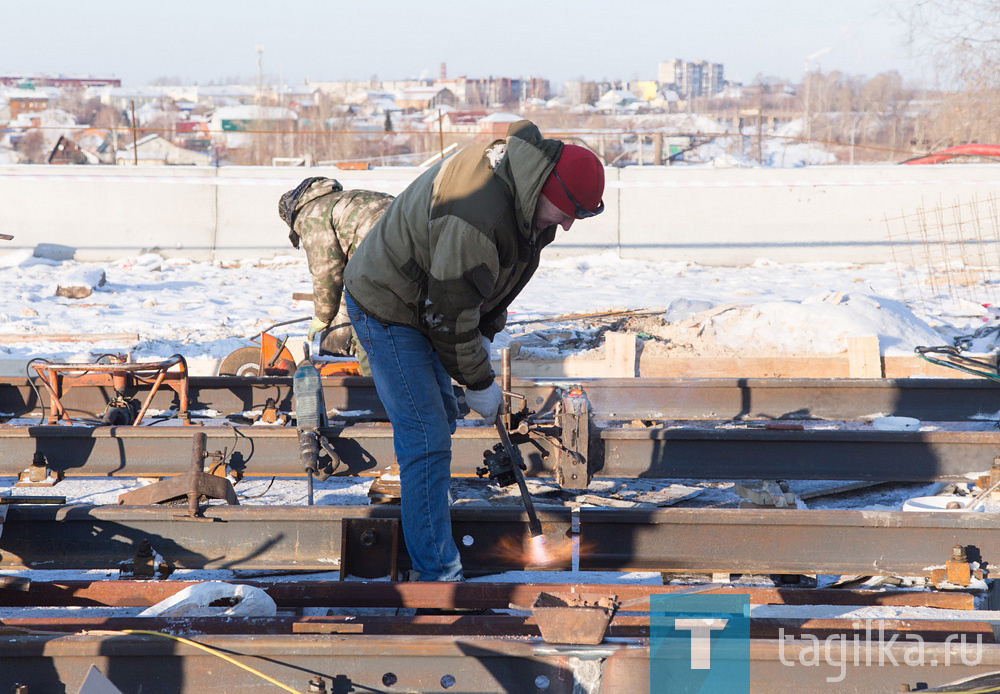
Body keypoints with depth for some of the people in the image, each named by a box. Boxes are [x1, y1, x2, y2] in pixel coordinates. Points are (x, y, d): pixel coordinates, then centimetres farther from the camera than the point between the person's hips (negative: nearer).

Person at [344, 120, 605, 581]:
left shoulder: (524, 195, -6)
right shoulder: (477, 216, -37)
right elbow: (450, 313, -29)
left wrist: (485, 334, 5)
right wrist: (478, 383, -17)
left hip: (423, 305, 10)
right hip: (387, 309, -10)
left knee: (440, 416, 22)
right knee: (427, 438, -13)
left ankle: (424, 517, 40)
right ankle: (437, 573, -13)